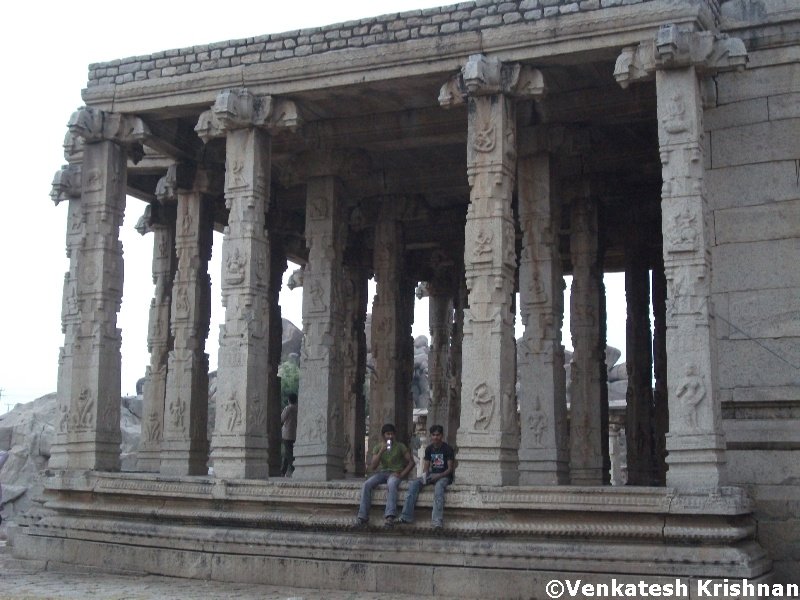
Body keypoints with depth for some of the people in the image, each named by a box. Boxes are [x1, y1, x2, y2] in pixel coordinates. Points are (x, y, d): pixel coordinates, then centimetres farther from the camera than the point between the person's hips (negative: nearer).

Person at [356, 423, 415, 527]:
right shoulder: (377, 447, 8)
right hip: (381, 472, 3)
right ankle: (363, 516, -24)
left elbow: (411, 462, 0)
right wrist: (381, 451, -13)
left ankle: (389, 516, -47)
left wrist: (402, 474, -14)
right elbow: (372, 467, -2)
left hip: (395, 473, -3)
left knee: (391, 484, -39)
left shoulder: (400, 446, 2)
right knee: (366, 485, -25)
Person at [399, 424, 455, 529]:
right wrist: (424, 475, -11)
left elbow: (450, 468, -8)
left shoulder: (448, 448, -4)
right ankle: (406, 516, -26)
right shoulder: (429, 449, 11)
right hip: (432, 474, 5)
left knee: (438, 486, -39)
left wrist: (439, 476, -24)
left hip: (444, 476, -5)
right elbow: (426, 466, 11)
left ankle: (437, 521, -49)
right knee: (413, 484, -20)